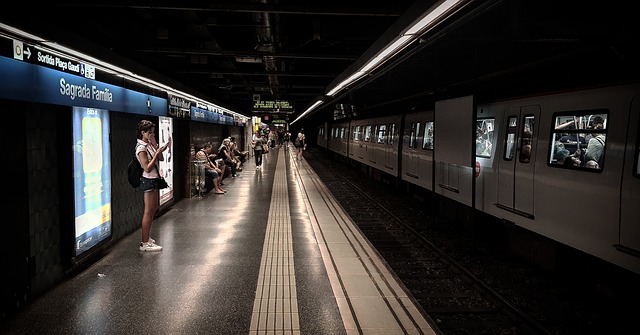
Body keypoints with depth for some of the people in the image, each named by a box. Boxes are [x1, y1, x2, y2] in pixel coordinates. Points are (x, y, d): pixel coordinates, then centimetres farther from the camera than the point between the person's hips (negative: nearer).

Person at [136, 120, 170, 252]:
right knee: (148, 211, -7)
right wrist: (157, 153, -21)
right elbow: (147, 168, -20)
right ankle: (145, 243, -2)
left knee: (153, 209, 16)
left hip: (153, 180, 10)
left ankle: (147, 237, 28)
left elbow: (161, 158, 6)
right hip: (148, 180, -10)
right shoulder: (141, 148, -16)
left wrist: (155, 145, -4)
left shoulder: (149, 145, 10)